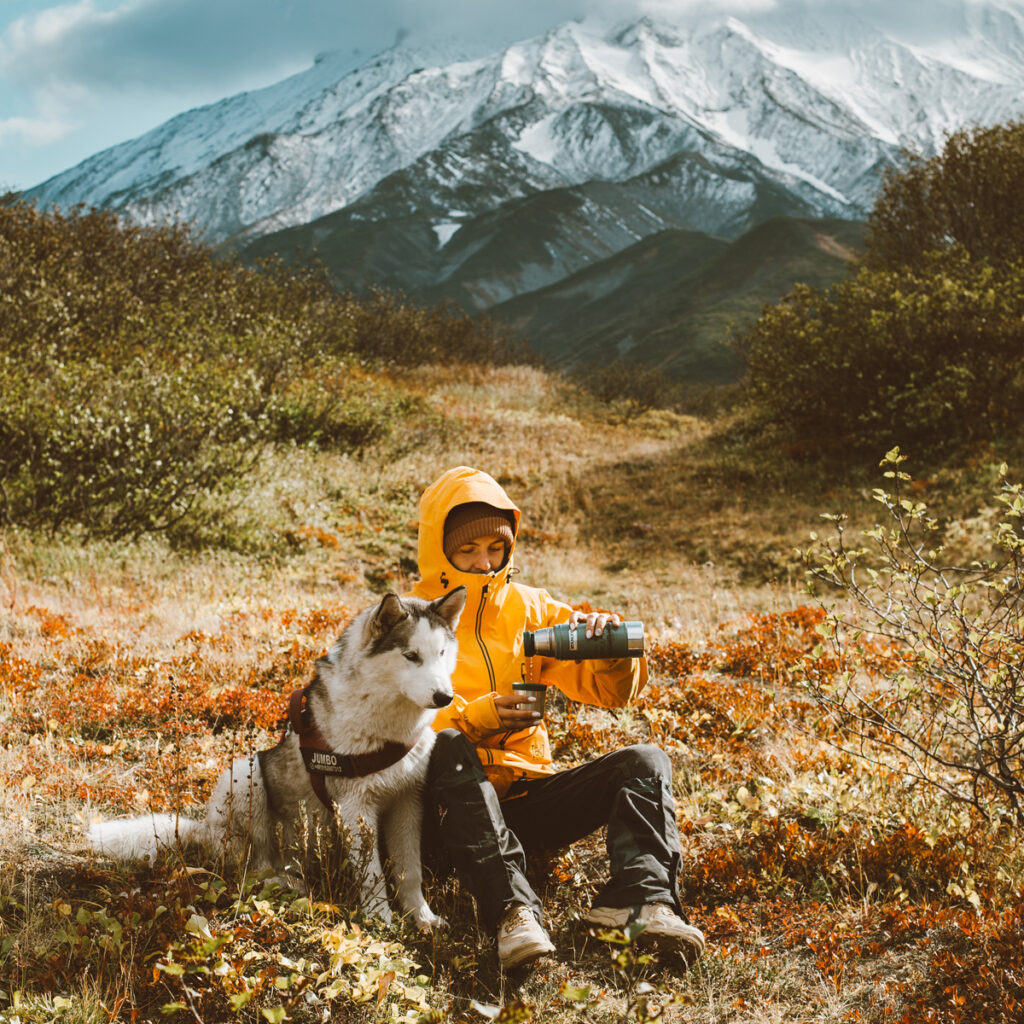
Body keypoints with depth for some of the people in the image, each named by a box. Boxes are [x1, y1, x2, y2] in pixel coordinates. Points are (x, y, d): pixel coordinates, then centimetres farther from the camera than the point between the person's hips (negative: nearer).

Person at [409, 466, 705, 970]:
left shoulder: (529, 608, 14)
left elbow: (610, 691, 9)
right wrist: (472, 717, -25)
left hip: (525, 796, 4)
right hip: (450, 808, -4)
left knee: (645, 761, -14)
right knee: (446, 746, -35)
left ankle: (640, 896, -39)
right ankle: (512, 909, -48)